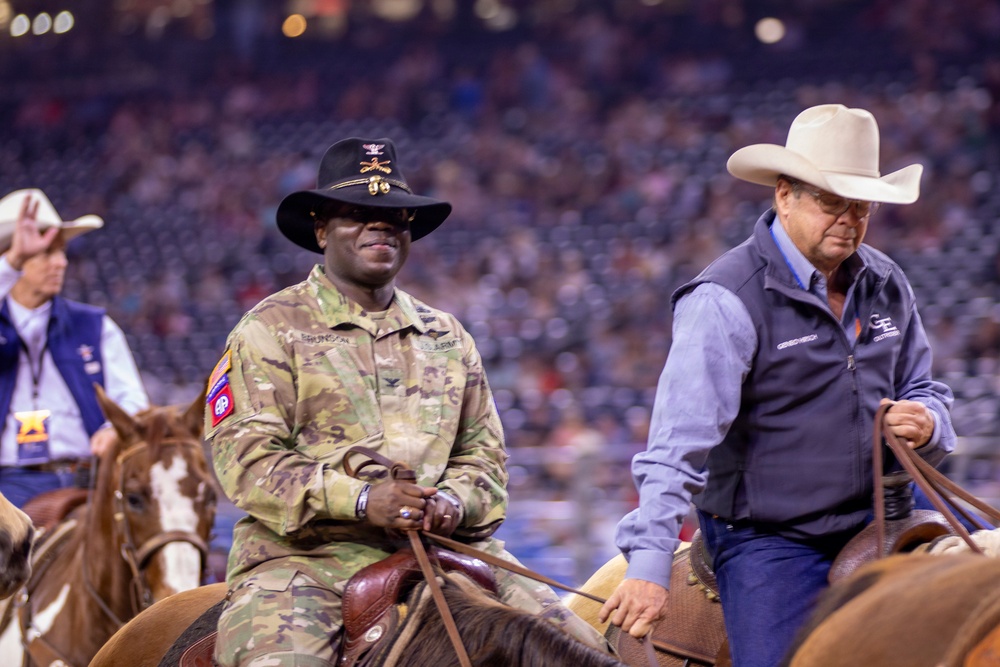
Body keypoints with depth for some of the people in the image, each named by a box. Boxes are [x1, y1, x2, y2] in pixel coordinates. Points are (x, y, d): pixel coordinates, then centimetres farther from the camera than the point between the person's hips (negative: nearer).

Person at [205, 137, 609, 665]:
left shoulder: (447, 336, 19)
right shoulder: (271, 329, 4)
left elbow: (483, 451, 20)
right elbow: (245, 456, -6)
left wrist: (454, 502, -5)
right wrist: (359, 499, -19)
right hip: (306, 552, -4)